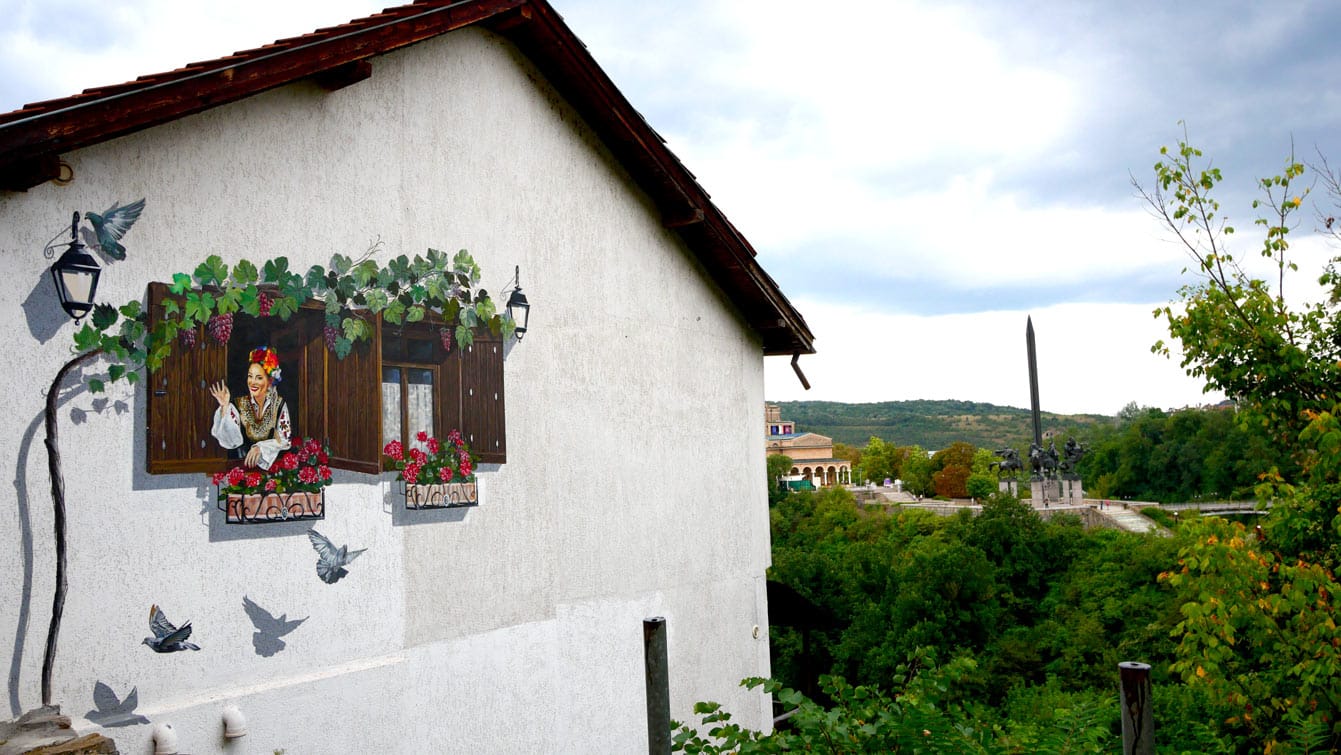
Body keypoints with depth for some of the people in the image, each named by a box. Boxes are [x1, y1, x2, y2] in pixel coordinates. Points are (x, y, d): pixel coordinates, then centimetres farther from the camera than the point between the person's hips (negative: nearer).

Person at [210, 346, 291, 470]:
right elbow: (233, 441, -10)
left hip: (271, 463, -2)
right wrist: (225, 408, -17)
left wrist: (260, 448, -19)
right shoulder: (238, 404, 0)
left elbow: (285, 440, -5)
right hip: (243, 463, 2)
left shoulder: (279, 405, -2)